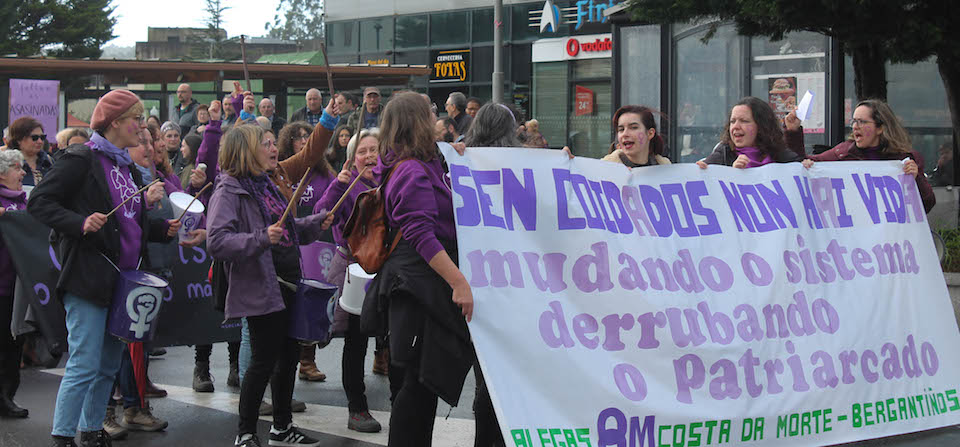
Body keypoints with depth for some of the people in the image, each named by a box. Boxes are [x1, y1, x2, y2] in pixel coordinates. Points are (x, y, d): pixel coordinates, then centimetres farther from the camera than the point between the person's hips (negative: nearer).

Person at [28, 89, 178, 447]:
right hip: (89, 278, -8)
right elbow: (39, 202, -12)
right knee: (85, 364, -10)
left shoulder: (128, 168, 17)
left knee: (109, 364, 13)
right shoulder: (82, 159, -8)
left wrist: (164, 229, 10)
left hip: (121, 279, 8)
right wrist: (81, 223, -24)